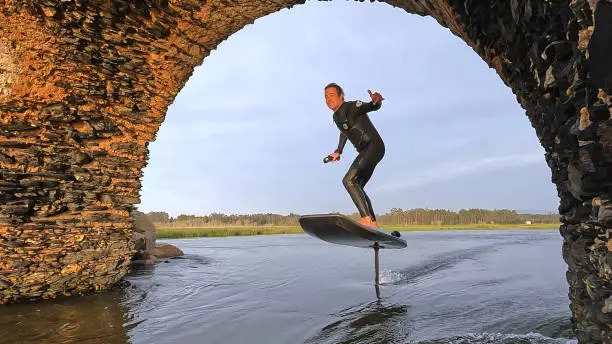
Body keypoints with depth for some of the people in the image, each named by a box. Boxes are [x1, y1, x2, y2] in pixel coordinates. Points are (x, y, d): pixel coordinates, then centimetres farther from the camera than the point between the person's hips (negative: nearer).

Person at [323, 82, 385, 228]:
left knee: (349, 180, -23)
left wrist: (375, 101, -52)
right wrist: (338, 151, 35)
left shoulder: (352, 106, -11)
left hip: (374, 146, -10)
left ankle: (366, 219, -26)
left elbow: (373, 107, -29)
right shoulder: (336, 116, 15)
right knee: (357, 187, 11)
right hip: (365, 152, 10)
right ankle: (373, 224, 17)